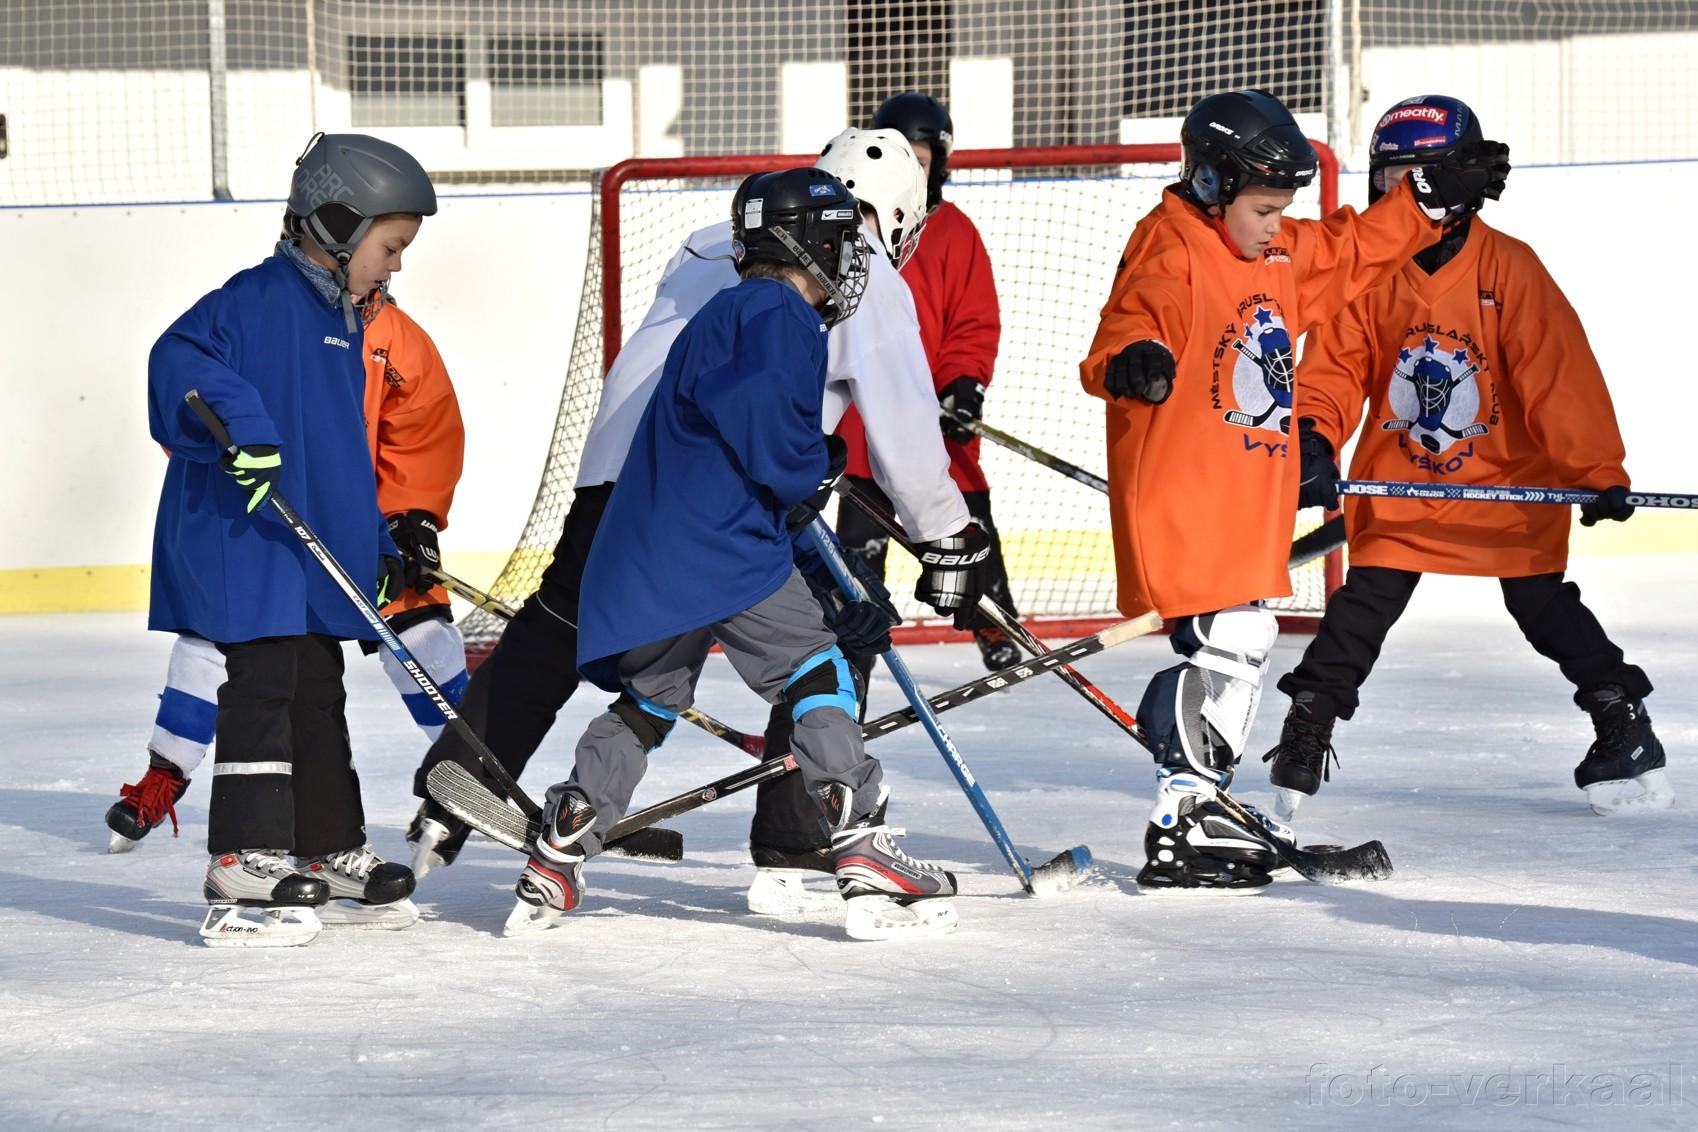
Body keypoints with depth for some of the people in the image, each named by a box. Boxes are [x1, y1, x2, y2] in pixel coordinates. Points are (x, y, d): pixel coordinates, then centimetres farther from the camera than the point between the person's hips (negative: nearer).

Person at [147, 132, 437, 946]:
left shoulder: (342, 321, 17)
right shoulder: (259, 299, -13)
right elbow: (179, 357, -26)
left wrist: (381, 545, 21)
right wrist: (240, 426, -38)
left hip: (316, 551, 10)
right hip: (243, 543, -10)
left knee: (318, 696, 17)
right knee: (260, 693, -11)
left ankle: (330, 851, 28)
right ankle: (244, 871, -12)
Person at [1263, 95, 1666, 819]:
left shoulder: (1509, 269, -14)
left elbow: (1560, 376, -17)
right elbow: (1334, 370, -5)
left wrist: (1597, 472, -21)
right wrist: (1312, 440, -23)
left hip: (1509, 479, -2)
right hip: (1398, 482, 2)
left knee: (1543, 604, 3)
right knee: (1363, 605, -3)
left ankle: (1624, 720, 17)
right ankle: (1305, 733, 7)